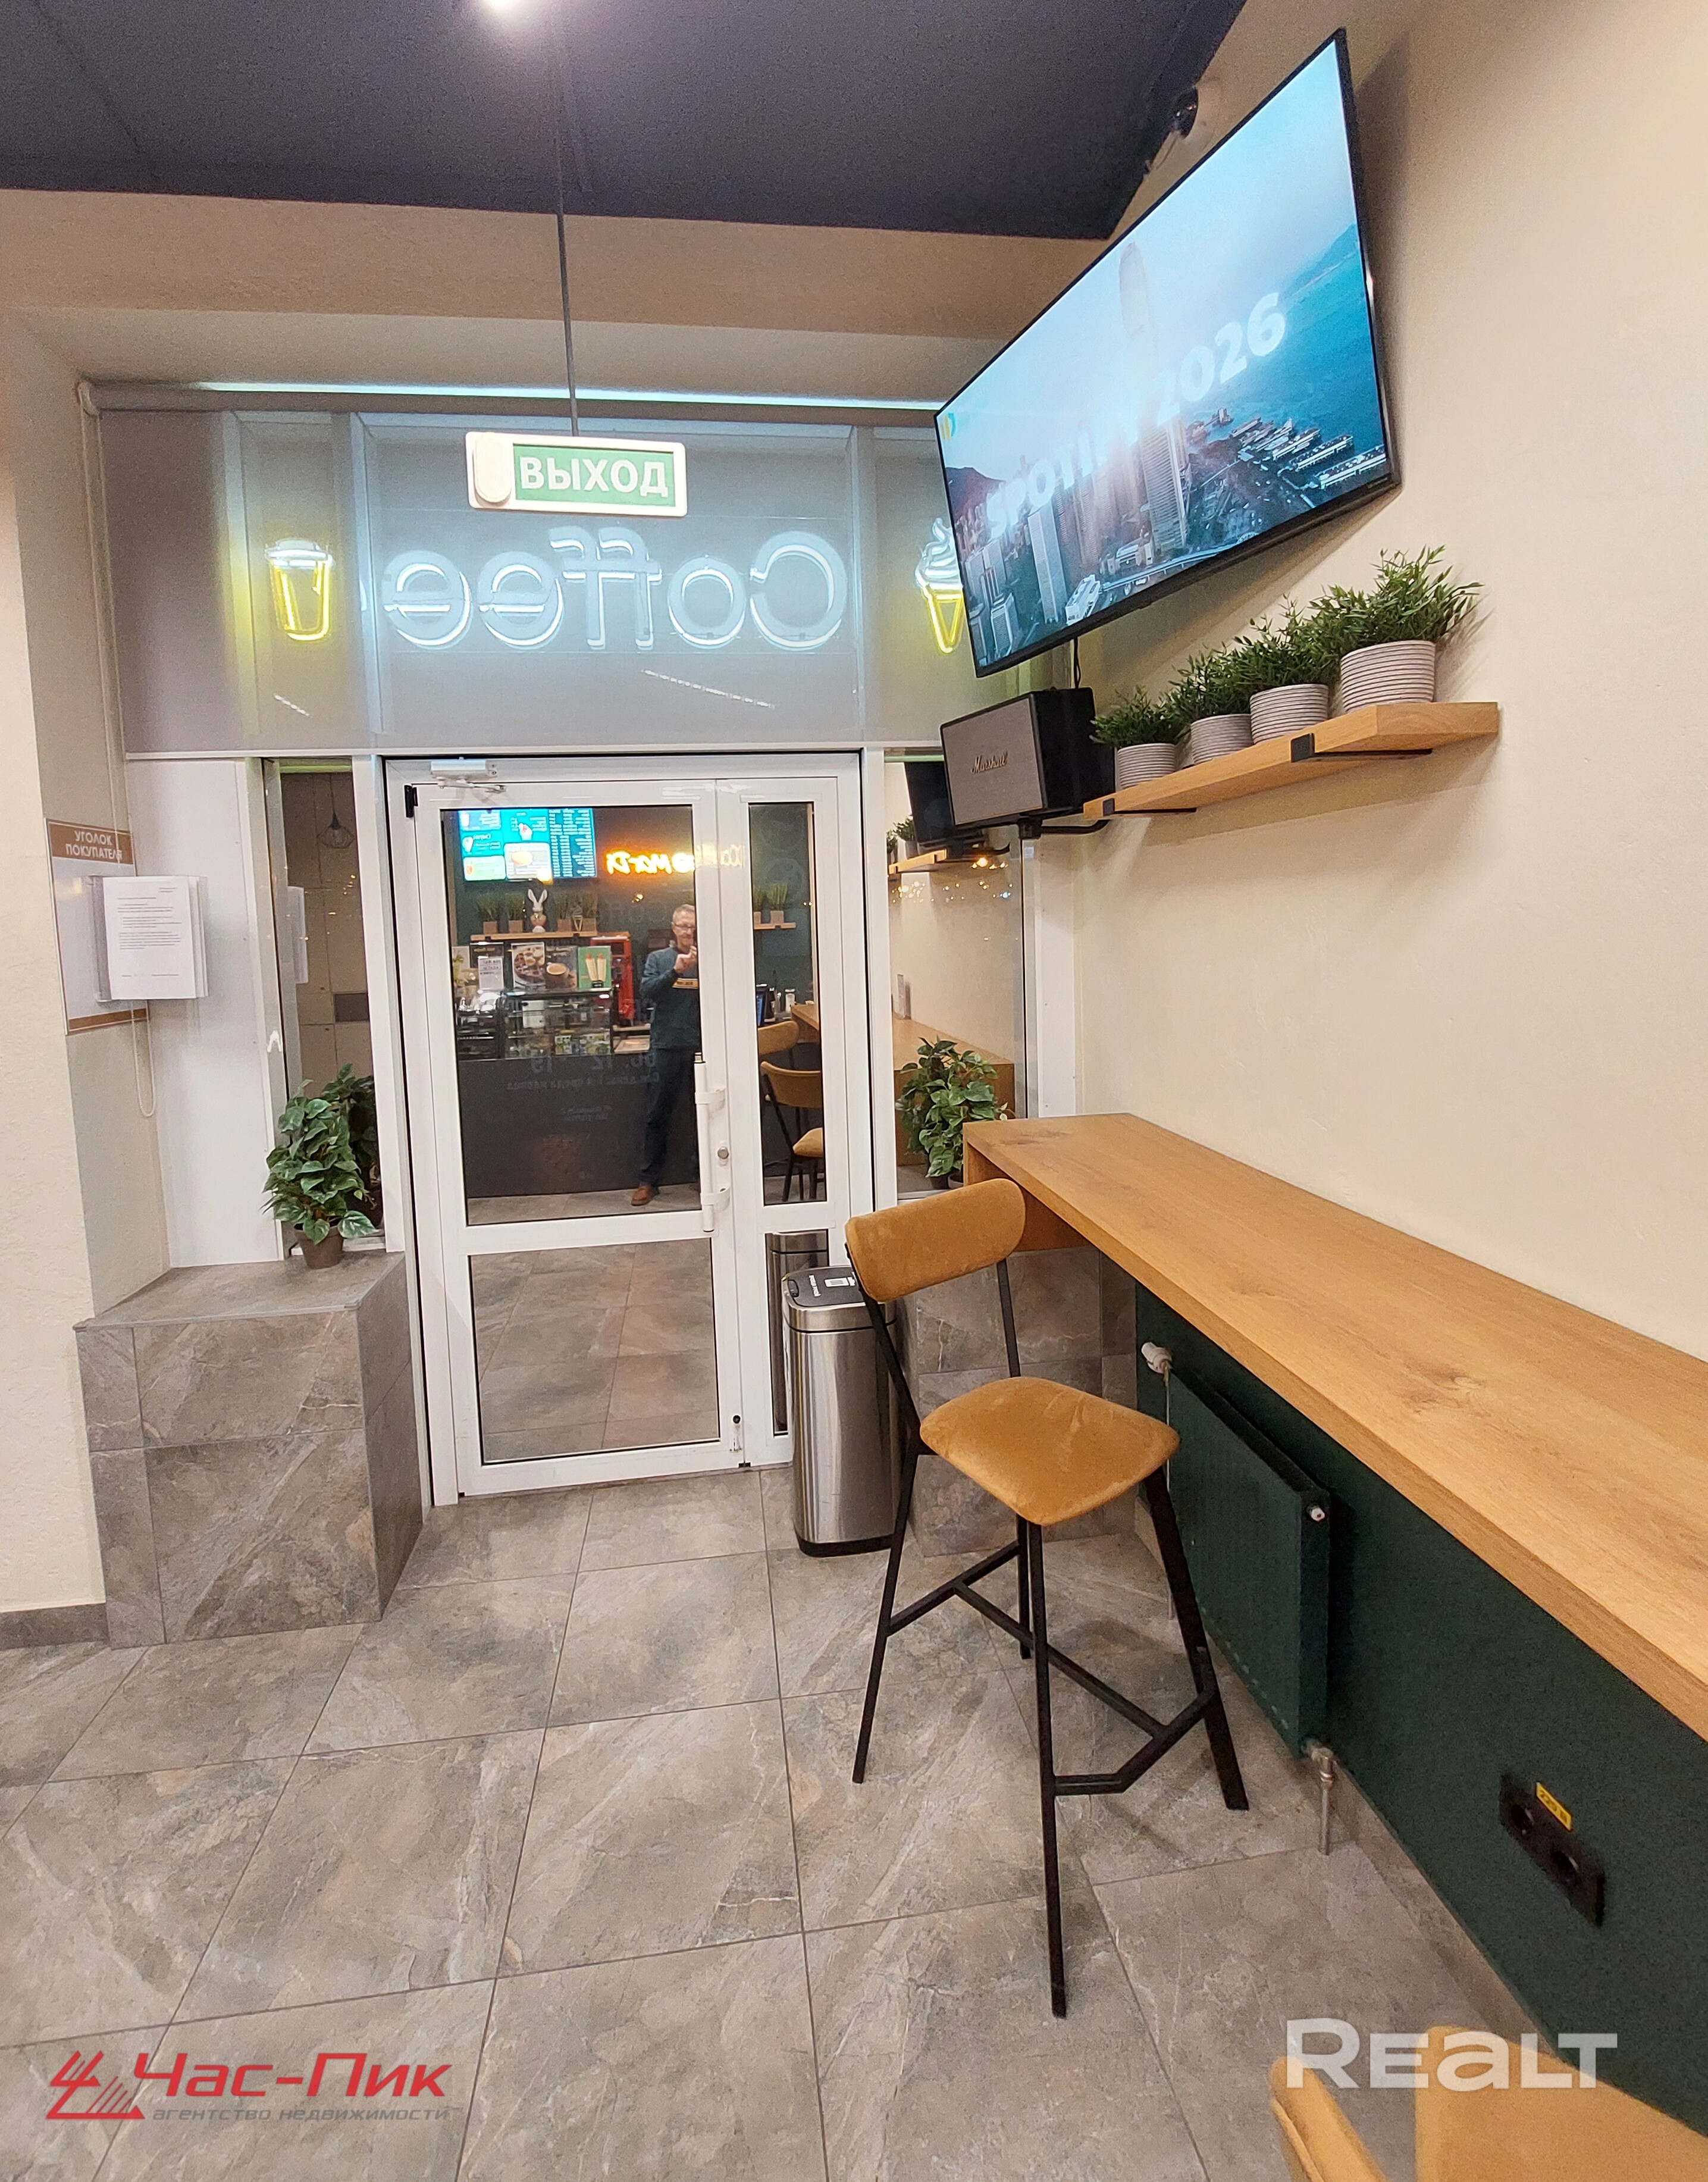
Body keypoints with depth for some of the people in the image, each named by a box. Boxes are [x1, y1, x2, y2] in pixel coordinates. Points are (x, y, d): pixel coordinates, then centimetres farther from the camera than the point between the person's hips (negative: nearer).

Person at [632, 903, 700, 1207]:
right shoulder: (658, 958, 9)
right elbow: (647, 992, -6)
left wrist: (701, 967, -17)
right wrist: (675, 971, -17)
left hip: (701, 1046, 0)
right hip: (666, 1047, 0)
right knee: (657, 1116, 3)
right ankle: (649, 1180, 10)